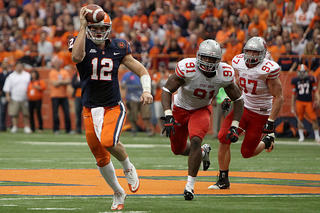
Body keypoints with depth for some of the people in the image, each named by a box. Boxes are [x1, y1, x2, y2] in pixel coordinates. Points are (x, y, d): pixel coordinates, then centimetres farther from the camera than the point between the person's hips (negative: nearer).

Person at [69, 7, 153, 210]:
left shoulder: (118, 48, 0)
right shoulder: (82, 44, -5)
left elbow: (142, 71, 5)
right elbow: (77, 57, -31)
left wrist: (147, 90, -14)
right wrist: (82, 26, -31)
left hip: (114, 107, -1)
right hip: (91, 110, 1)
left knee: (108, 141, -29)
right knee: (101, 158, 9)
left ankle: (129, 168, 2)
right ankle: (118, 193, 31)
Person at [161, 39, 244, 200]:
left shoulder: (224, 74, -22)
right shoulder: (187, 68, -32)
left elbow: (238, 99, -7)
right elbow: (167, 90, -26)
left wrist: (234, 127, -14)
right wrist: (168, 116, -39)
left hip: (202, 110, -1)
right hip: (181, 109, 1)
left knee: (195, 141, -26)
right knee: (178, 149, 12)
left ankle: (190, 185, -17)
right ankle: (203, 152, 46)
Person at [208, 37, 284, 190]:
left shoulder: (268, 69, -21)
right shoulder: (239, 62, -3)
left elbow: (278, 98, -15)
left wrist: (271, 122, -18)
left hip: (260, 114, -4)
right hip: (243, 107, 4)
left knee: (247, 153, -2)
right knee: (224, 138, -16)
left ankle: (267, 141, 32)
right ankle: (223, 180, -1)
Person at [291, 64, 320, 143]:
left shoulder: (310, 79, 2)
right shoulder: (295, 81, 4)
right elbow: (293, 94, 9)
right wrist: (292, 106, 8)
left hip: (309, 102, -1)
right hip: (299, 102, 1)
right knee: (299, 119, 0)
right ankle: (301, 136, 13)